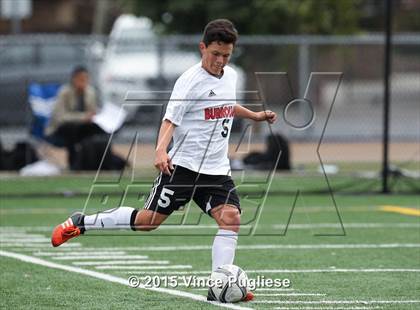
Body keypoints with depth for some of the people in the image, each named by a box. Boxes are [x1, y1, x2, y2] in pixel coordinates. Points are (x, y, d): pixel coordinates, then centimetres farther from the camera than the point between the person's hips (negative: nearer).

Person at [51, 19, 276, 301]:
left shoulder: (231, 76, 10)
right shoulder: (191, 81, -13)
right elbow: (170, 120, -19)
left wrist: (255, 115, 33)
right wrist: (161, 150, -34)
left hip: (217, 169, 6)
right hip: (184, 165, -6)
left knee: (231, 217, -15)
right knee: (149, 220, -4)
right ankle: (80, 223, 13)